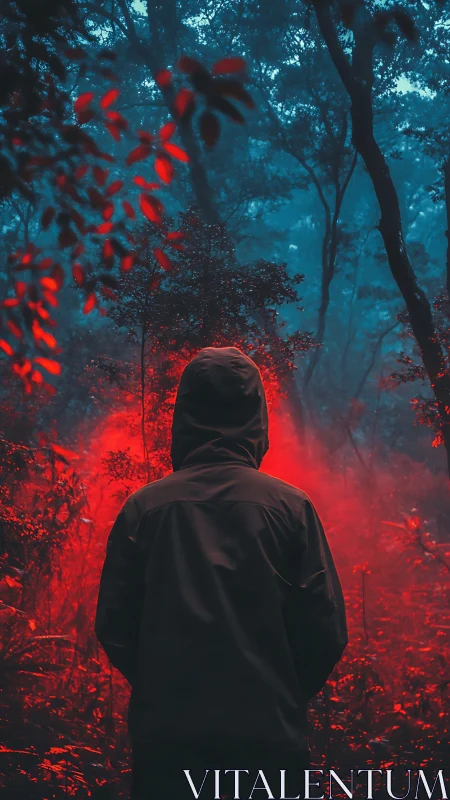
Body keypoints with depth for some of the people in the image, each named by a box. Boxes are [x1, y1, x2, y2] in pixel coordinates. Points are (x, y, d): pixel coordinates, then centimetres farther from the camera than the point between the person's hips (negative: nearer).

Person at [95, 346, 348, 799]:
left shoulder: (144, 507, -3)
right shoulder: (291, 507, -5)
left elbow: (113, 626, -1)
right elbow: (327, 633, -6)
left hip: (165, 730, 1)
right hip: (269, 732, -1)